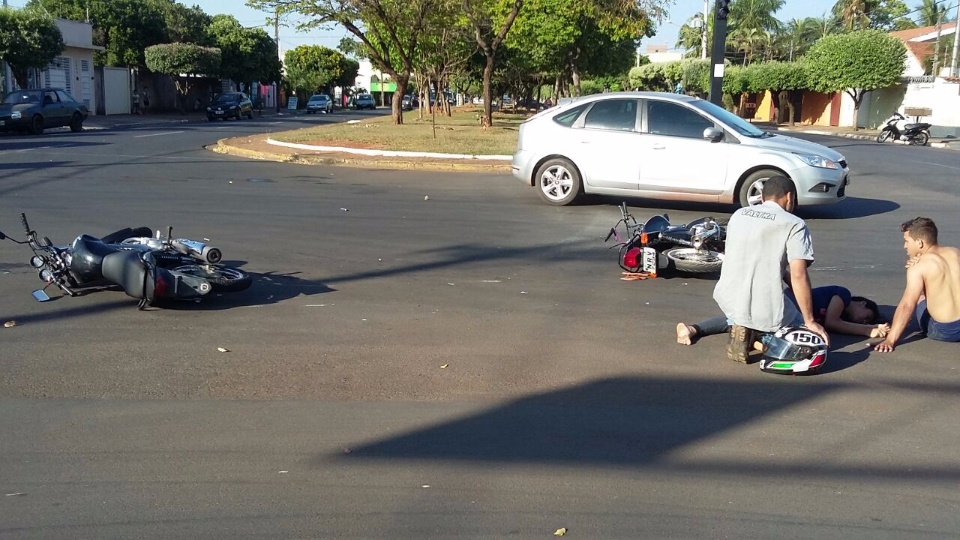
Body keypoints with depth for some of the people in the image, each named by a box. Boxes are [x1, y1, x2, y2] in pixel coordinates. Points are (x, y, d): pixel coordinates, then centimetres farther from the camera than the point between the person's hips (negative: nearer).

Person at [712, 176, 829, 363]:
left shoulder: (738, 215, 12)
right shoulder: (794, 225, -5)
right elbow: (798, 275, -13)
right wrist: (810, 321, -7)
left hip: (728, 302, 3)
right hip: (766, 311, -3)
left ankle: (739, 327, 6)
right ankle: (763, 335, -2)